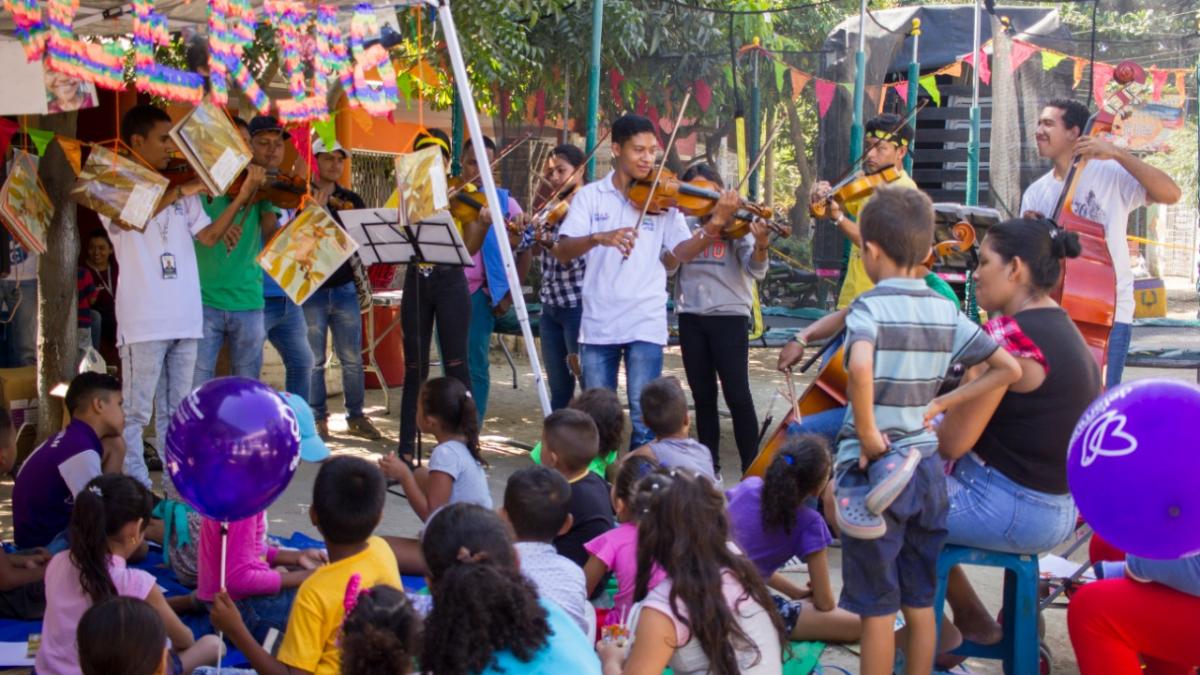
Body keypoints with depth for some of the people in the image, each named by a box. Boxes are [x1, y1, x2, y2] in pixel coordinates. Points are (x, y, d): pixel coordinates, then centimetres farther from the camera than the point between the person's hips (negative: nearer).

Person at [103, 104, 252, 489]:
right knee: (135, 411, -5)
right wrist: (177, 193, -26)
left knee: (177, 409, 12)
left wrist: (242, 197, -2)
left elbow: (209, 236, 9)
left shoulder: (181, 191, 16)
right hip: (144, 320, -6)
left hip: (185, 317, 6)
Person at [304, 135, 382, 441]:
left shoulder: (352, 200, 11)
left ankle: (356, 416, 14)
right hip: (311, 289, -3)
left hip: (345, 287, 4)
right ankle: (318, 418, 10)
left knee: (352, 358, 5)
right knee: (314, 359, 1)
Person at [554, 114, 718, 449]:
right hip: (598, 323, 1)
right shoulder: (591, 196, 4)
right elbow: (562, 252, -6)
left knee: (644, 415, -5)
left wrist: (714, 226, -20)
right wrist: (599, 238, -26)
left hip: (645, 323, -1)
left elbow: (683, 252, -2)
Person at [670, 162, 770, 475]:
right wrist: (714, 221, -21)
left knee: (737, 395, -7)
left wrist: (761, 246, -36)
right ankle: (710, 465, 19)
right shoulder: (684, 224, 7)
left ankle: (752, 469, 0)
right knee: (703, 395, 10)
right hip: (691, 317, 4)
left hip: (729, 316, -3)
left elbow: (756, 270, -12)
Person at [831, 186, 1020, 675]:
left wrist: (867, 436, -22)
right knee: (920, 602, 16)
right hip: (926, 469, 6)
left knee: (876, 608, 4)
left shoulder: (870, 307, -14)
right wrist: (943, 402, 5)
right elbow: (1008, 369, 8)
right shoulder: (946, 311, 4)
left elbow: (860, 368, -34)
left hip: (875, 471, -6)